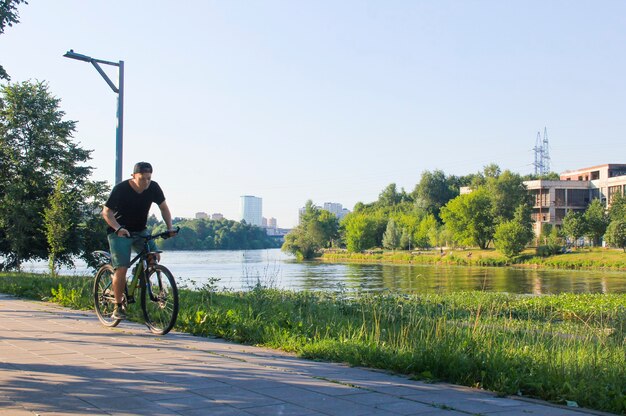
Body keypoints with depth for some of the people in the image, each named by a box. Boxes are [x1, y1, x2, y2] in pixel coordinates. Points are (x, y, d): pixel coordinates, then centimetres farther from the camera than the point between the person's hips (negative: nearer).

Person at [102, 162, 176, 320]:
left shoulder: (153, 187, -9)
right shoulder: (121, 189, -20)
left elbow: (164, 207, 3)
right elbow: (106, 212, -15)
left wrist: (170, 227, -12)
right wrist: (118, 228, -33)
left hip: (140, 231, 4)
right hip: (119, 233, -4)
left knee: (154, 256, -17)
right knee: (121, 269, -14)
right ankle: (118, 307, -2)